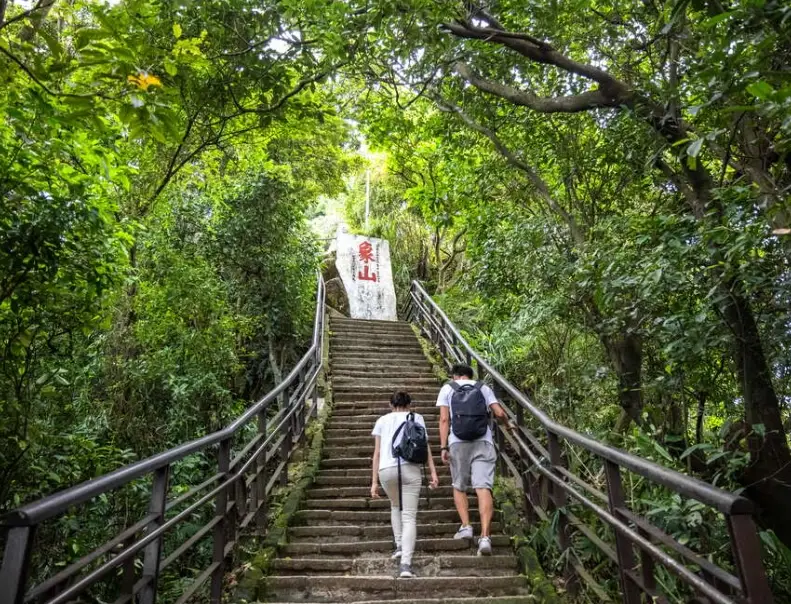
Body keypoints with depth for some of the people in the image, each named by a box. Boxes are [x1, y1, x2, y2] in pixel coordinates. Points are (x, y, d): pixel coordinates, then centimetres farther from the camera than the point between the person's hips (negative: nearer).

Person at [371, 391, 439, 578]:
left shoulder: (382, 420, 20)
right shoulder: (416, 418, 18)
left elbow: (377, 452, 13)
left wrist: (374, 482, 13)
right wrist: (433, 472, 1)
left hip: (386, 470, 2)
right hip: (410, 468, -1)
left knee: (396, 506, 29)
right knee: (409, 516, 2)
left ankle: (399, 545, 20)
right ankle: (406, 563, -11)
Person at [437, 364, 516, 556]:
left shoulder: (447, 388, 12)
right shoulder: (483, 388, 16)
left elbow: (444, 419, 1)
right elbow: (499, 413, 6)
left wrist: (444, 447, -1)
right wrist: (508, 424, 27)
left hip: (458, 443, -1)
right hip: (483, 442, 1)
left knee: (459, 487, 15)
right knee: (483, 488, -5)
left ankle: (466, 526, 3)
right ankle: (485, 536, -13)